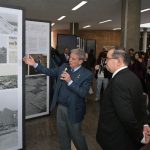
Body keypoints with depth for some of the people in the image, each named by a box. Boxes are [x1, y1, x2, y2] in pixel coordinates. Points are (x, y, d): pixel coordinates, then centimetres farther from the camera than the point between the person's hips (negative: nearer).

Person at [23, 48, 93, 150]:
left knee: (76, 136, 12)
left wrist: (70, 81, -29)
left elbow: (83, 93, -23)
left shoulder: (87, 74, -15)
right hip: (60, 107, 5)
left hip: (73, 110, -5)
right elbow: (50, 72, 7)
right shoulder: (64, 67, 1)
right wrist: (34, 64, 0)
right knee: (63, 135, 21)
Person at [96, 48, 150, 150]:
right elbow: (141, 103, 7)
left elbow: (126, 115, -30)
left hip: (117, 140, -8)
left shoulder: (118, 82, -28)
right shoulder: (133, 76, 2)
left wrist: (140, 136, -18)